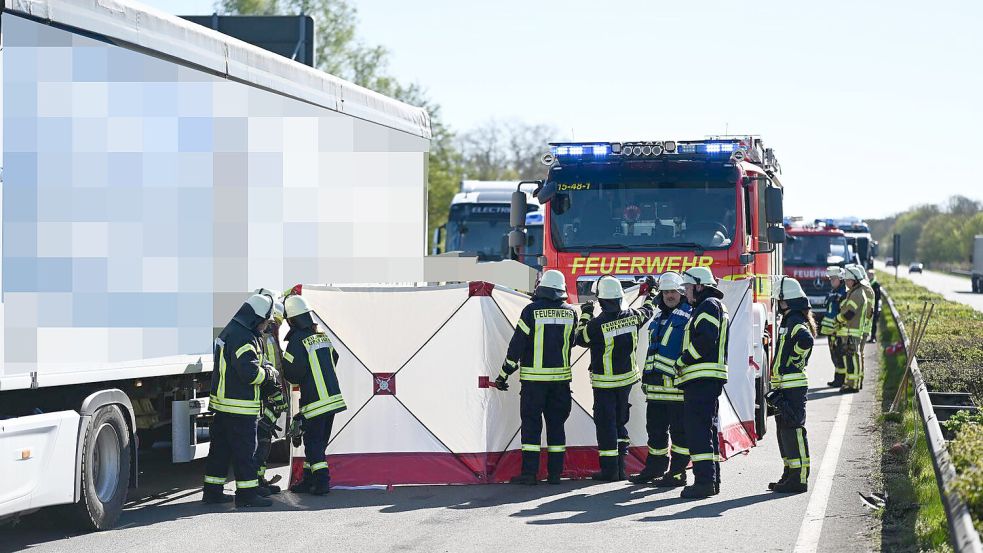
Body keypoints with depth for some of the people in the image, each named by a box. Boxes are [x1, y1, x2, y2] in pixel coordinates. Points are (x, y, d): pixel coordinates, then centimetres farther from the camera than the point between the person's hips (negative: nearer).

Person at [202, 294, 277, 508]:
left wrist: (261, 368, 12)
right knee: (245, 450, -4)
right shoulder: (243, 338, -19)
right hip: (239, 407, -10)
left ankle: (212, 490, 19)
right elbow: (249, 372, -24)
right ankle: (247, 494, -1)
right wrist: (268, 373, -7)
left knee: (220, 448, 14)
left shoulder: (229, 331, 16)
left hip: (222, 403, 10)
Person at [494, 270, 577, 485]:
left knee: (531, 423, 1)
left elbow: (517, 345, -8)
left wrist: (503, 375, -2)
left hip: (534, 377, -3)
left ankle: (529, 473, -2)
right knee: (556, 424, 10)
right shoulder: (570, 313, 1)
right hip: (561, 377, 3)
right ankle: (555, 473, 10)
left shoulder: (531, 311, -10)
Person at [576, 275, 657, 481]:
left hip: (604, 383, -5)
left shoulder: (596, 324, -21)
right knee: (620, 421, 15)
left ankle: (609, 469, 1)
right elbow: (648, 311, 16)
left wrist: (585, 316, 10)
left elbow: (581, 339, -2)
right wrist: (651, 292, 36)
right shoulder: (632, 317, -7)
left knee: (606, 423, 1)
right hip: (627, 379, 5)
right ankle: (620, 466, 15)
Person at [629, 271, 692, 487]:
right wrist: (646, 375, 23)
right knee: (655, 428, 14)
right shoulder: (658, 318, 20)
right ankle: (654, 468, 23)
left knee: (679, 430, -3)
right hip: (656, 386, 8)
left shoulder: (688, 316, -5)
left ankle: (677, 473, 0)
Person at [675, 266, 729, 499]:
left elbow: (705, 340, -22)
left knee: (697, 427, -13)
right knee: (708, 428, 14)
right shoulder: (716, 306, 25)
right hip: (711, 379, 11)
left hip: (701, 377, -11)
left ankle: (704, 480, -19)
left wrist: (682, 362, -13)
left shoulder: (708, 305, -9)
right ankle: (712, 479, 17)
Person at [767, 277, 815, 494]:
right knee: (784, 430, 16)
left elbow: (806, 339, -35)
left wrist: (795, 360, -19)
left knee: (793, 430, -9)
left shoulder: (795, 322, -14)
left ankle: (799, 478, -8)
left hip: (792, 386, -11)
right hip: (785, 387, 11)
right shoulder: (789, 321, 18)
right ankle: (790, 474, 23)